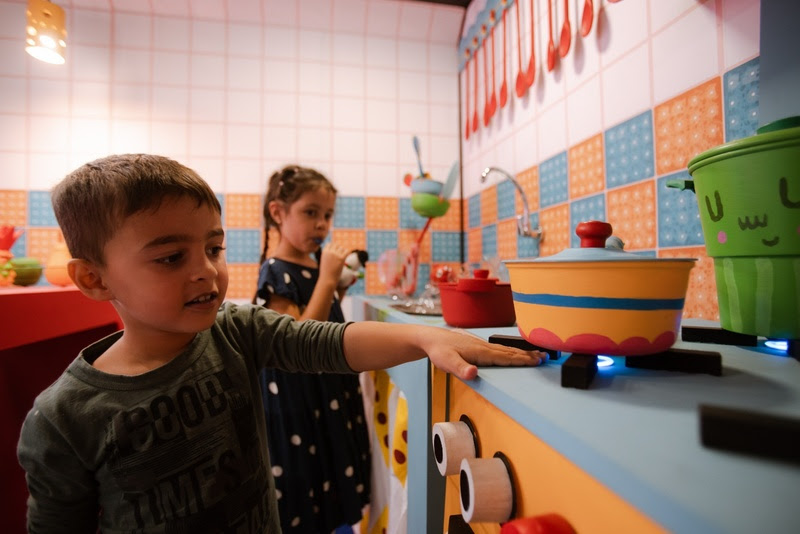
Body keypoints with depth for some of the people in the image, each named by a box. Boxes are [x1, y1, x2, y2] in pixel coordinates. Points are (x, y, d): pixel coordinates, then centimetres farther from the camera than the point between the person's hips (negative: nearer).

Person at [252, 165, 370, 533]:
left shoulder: (316, 266, 5)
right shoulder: (276, 271, -18)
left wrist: (339, 288, 0)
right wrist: (326, 280, -27)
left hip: (330, 392, 8)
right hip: (295, 397, -8)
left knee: (331, 476, 22)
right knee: (300, 487, 10)